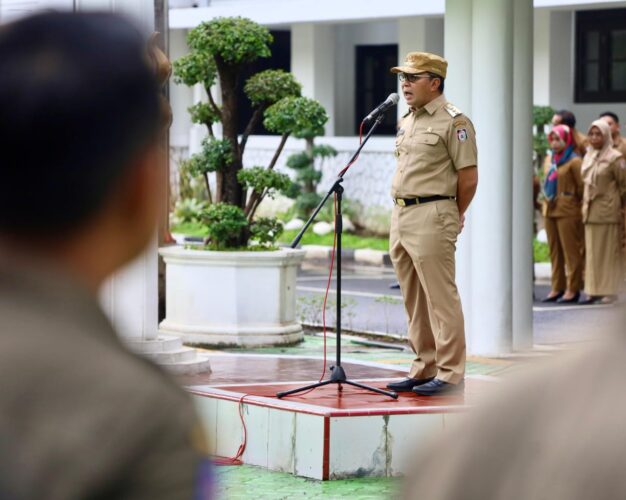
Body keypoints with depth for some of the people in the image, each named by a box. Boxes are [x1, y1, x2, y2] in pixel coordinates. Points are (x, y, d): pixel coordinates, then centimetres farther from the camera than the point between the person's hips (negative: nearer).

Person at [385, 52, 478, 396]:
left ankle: (450, 375, -6)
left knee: (441, 299, -8)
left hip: (431, 216, -9)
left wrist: (454, 217, 2)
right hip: (400, 214, 9)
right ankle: (424, 369, 20)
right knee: (414, 301, 12)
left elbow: (468, 178, -9)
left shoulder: (453, 121, -9)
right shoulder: (407, 120, 17)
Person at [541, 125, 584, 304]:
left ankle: (572, 289, -2)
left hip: (567, 211, -8)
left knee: (570, 250, -5)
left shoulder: (574, 161, -7)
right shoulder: (552, 160, 16)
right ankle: (557, 288, 13)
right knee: (555, 251, 9)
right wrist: (546, 202, 14)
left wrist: (577, 203, -1)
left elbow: (581, 186, -7)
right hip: (550, 210, 8)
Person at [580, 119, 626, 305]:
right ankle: (594, 290, 9)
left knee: (609, 251, -3)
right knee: (592, 251, 5)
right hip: (590, 211, 6)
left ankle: (610, 290, 1)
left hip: (607, 211, -6)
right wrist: (585, 205, 13)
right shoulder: (588, 157, 13)